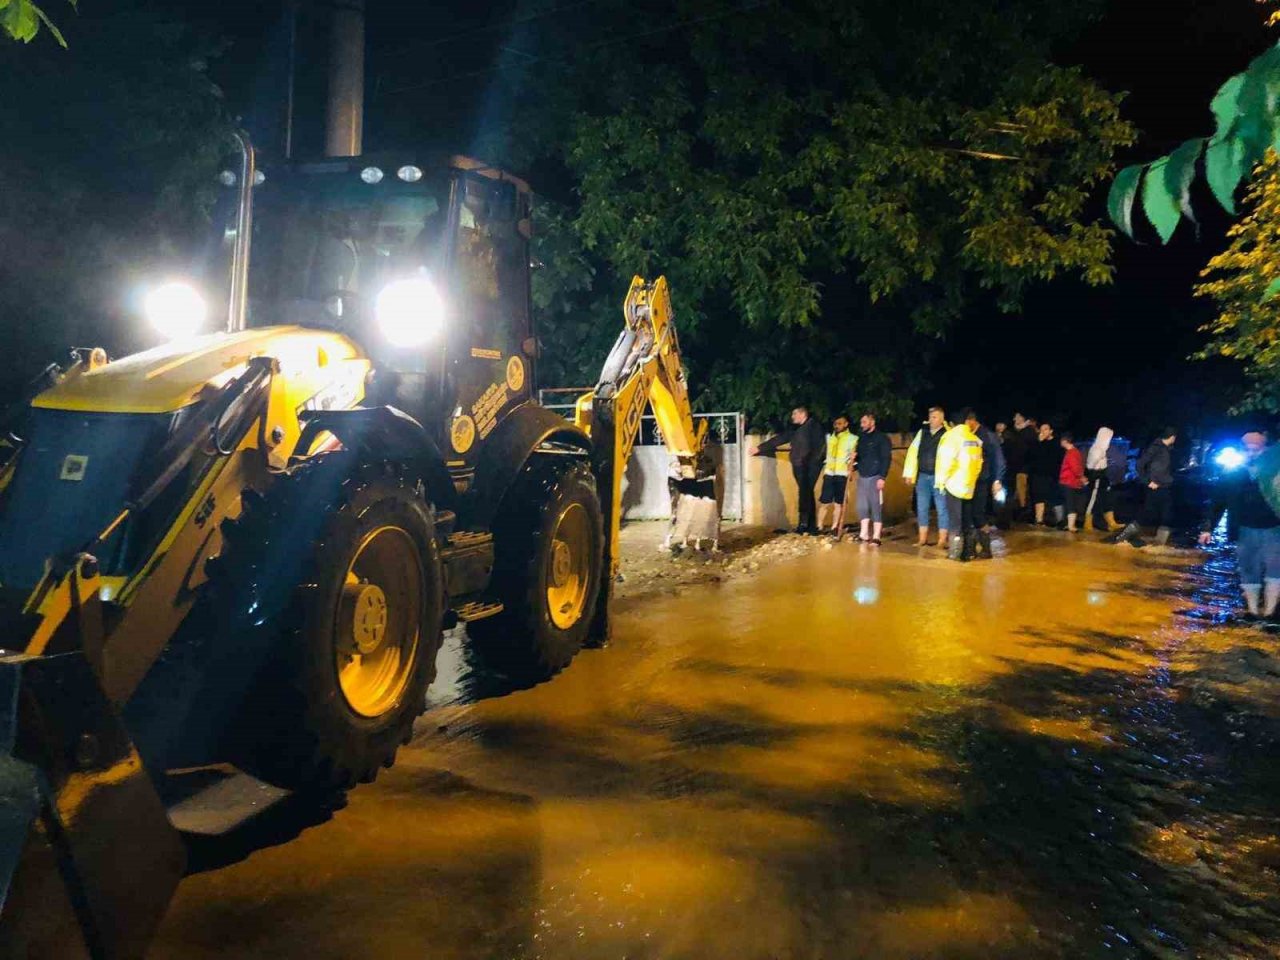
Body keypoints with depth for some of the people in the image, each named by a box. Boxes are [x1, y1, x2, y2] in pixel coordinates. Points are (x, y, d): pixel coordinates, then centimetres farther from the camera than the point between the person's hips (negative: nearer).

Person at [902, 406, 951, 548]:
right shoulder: (922, 432, 9)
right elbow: (913, 452, 9)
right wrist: (909, 473, 4)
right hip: (922, 476, 4)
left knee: (942, 508, -1)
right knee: (922, 508, 9)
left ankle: (942, 540, 5)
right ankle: (923, 539, 18)